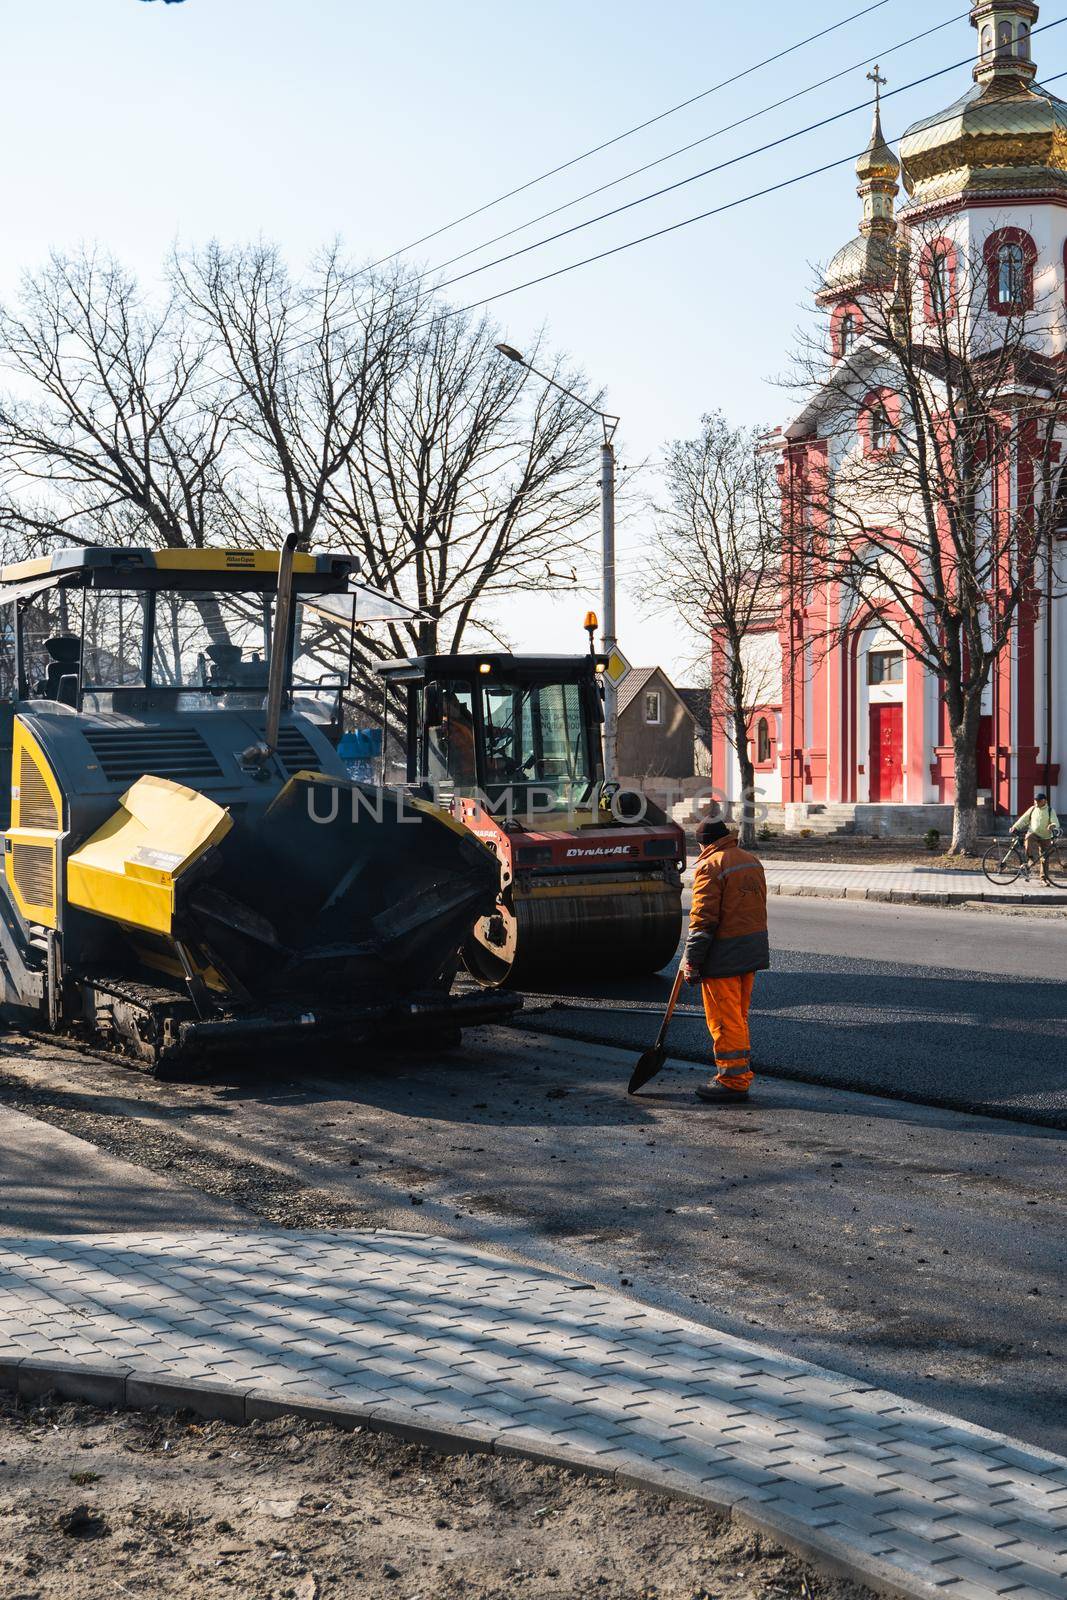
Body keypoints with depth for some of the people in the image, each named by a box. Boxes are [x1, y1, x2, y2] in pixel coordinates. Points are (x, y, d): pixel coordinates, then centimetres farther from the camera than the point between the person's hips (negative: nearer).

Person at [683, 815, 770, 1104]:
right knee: (738, 1016, 18)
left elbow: (703, 919, -18)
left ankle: (733, 1081, 3)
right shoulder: (751, 861, 13)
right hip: (753, 949, 8)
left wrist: (691, 962, -14)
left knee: (724, 1020, -1)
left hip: (723, 955, -8)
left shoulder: (710, 866, -14)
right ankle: (740, 1074, 26)